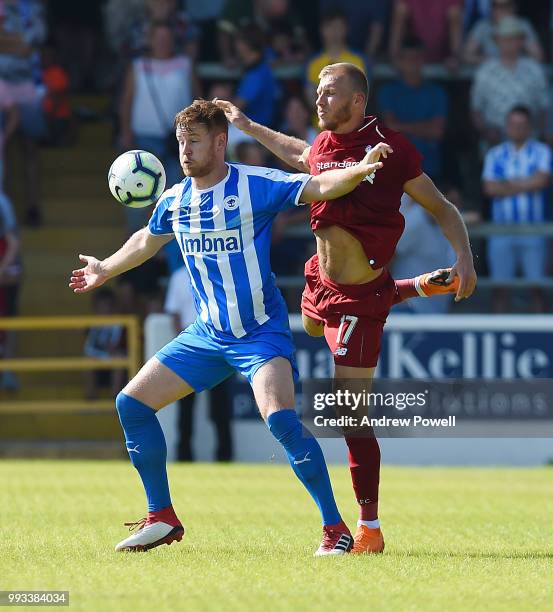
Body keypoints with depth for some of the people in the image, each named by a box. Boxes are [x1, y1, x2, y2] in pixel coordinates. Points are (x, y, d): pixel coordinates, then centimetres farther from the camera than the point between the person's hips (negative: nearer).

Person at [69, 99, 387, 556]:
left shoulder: (255, 185, -13)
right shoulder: (175, 200, 5)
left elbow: (318, 187, -23)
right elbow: (147, 240, 27)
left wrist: (359, 170, -43)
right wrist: (106, 270, 41)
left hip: (261, 333, -7)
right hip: (206, 335, 7)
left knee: (280, 417, -29)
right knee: (132, 403, 3)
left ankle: (335, 527, -19)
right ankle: (162, 518, 16)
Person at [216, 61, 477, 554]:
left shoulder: (389, 147, -18)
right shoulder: (324, 146, 2)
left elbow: (441, 208, -10)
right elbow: (297, 155, 29)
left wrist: (465, 258, -23)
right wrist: (247, 126, 35)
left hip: (357, 299, -9)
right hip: (322, 285, 9)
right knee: (312, 325, 43)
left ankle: (369, 530, -7)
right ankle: (418, 287, 50)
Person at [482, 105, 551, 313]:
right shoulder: (495, 154, 8)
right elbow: (490, 188, -4)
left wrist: (509, 183, -6)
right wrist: (524, 185, -7)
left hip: (533, 230, -2)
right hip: (501, 231, 2)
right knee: (500, 285, 3)